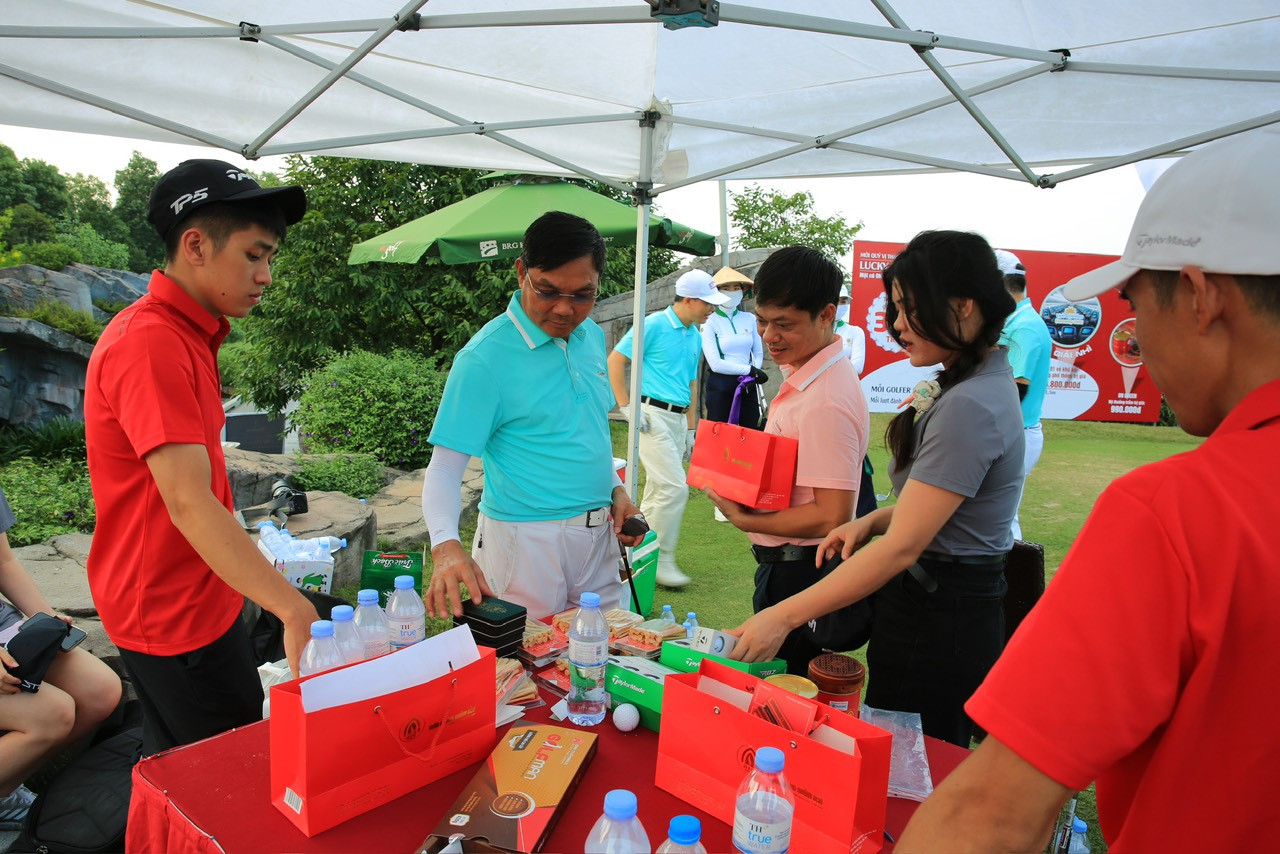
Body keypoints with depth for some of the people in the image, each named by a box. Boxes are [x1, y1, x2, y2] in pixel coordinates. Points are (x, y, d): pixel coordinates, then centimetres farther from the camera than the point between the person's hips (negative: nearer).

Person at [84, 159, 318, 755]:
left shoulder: (187, 336, 8)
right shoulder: (150, 344, -24)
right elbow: (189, 504, -32)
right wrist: (294, 611, -38)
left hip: (200, 591, 9)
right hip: (170, 610, -9)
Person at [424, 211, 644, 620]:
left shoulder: (593, 336, 5)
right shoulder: (485, 357, -17)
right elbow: (445, 466, -18)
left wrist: (616, 490, 7)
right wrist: (447, 546, -33)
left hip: (598, 534, 7)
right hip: (527, 540, -6)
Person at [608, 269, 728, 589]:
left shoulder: (696, 336, 15)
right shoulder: (654, 325, -8)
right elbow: (615, 360, -8)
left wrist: (690, 429, 21)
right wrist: (627, 407, -10)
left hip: (678, 418, 8)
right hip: (652, 415, -8)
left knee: (658, 489, 11)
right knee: (675, 487, -12)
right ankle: (662, 560, 0)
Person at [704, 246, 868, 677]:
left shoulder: (825, 402, -25)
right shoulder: (803, 375, 5)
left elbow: (831, 517, -26)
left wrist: (743, 519, -18)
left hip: (799, 574, -9)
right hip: (788, 565, 9)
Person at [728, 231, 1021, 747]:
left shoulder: (969, 407, -24)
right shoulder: (982, 383, 9)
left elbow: (901, 548, -27)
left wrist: (785, 617, -24)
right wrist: (872, 521, 2)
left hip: (936, 625, -10)